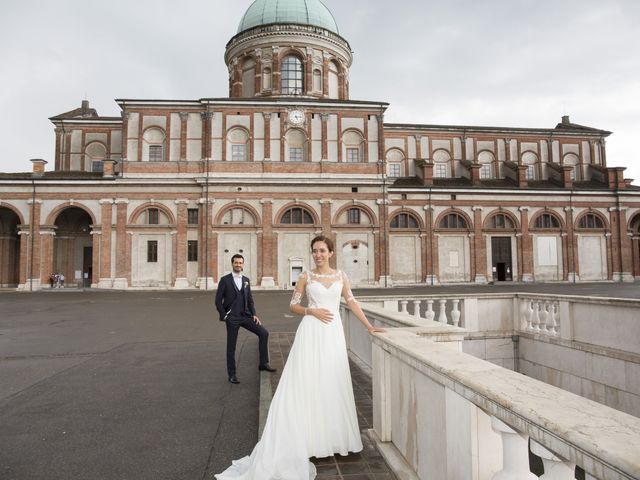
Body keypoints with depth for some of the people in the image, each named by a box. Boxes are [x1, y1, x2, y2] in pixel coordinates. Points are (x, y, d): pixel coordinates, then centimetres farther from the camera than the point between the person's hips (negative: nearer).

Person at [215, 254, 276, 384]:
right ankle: (232, 374, 18)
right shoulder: (225, 280, -3)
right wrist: (224, 316, -8)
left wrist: (254, 314, 2)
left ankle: (263, 363, 4)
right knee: (231, 347, 4)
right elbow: (218, 300, -3)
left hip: (245, 316, 4)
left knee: (264, 333, -7)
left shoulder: (246, 280, 10)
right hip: (232, 318, -4)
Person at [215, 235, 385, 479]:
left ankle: (332, 436, 23)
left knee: (333, 384, 8)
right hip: (311, 333, -2)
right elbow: (293, 305, 4)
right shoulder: (306, 276, 2)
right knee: (306, 382, -3)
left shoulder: (340, 276, 8)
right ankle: (306, 438, 7)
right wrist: (312, 311, -12)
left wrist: (369, 326, 10)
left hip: (333, 334, 3)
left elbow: (352, 302, 12)